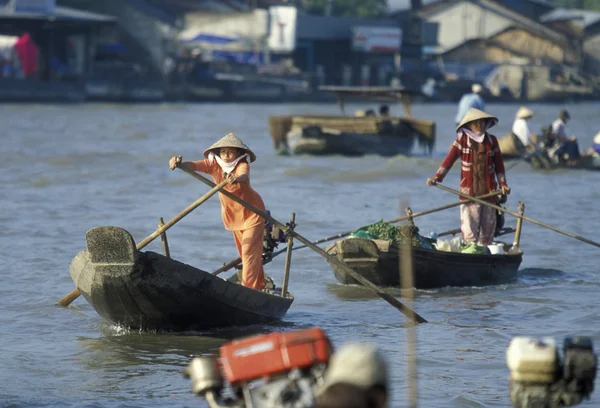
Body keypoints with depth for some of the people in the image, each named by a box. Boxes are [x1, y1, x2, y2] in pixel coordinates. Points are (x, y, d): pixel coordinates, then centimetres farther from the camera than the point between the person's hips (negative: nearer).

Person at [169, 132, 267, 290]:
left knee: (250, 251, -12)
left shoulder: (242, 165, -27)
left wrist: (237, 178, -76)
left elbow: (244, 176, -51)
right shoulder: (214, 165, -14)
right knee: (244, 251, 17)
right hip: (233, 215, 6)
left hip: (252, 212, -6)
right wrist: (179, 163, -53)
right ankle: (260, 284, 32)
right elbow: (194, 165, -31)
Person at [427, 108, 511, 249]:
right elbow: (449, 159, -9)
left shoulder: (492, 140, 9)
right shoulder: (462, 140, 0)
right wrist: (437, 177, -20)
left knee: (488, 228, 8)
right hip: (469, 192, -4)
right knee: (469, 229, -10)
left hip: (489, 192, 4)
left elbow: (499, 164, 14)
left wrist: (503, 184, 5)